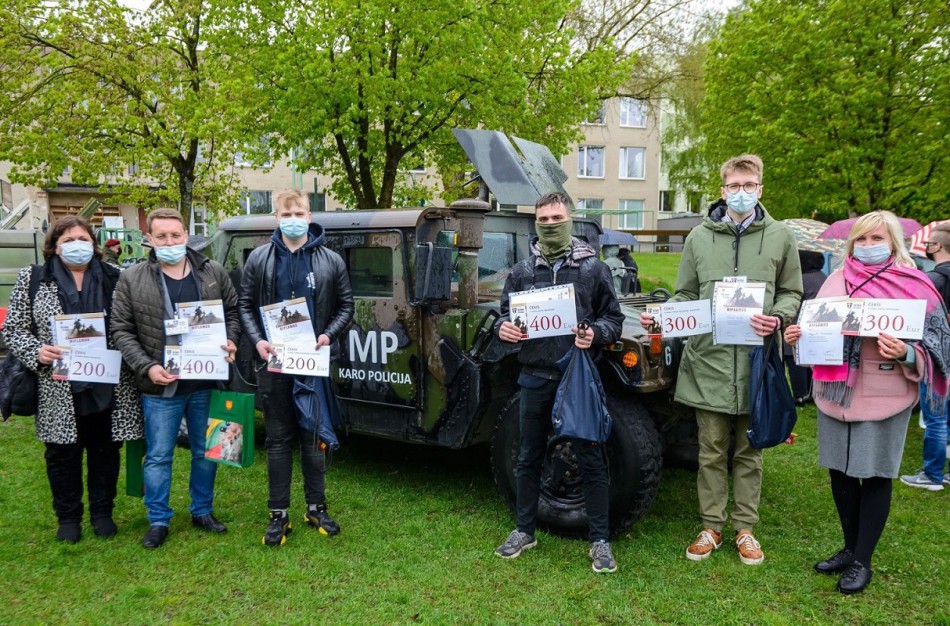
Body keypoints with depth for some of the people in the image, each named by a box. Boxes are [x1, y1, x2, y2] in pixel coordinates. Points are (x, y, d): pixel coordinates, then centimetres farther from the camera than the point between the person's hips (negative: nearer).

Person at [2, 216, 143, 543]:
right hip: (59, 390, 0)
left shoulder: (115, 278, 2)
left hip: (107, 386, 0)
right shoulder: (32, 279, 2)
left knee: (105, 451, 12)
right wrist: (36, 352, -14)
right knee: (62, 454, 11)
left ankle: (102, 513, 28)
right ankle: (68, 517, 28)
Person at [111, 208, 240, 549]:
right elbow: (122, 329, -2)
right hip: (161, 388, -2)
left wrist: (230, 342, -6)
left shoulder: (214, 273, 2)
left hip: (206, 383, 2)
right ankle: (158, 521, 23)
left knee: (206, 452, 14)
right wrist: (146, 367, -13)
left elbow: (233, 310, 12)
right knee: (158, 456, 8)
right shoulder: (131, 280, -3)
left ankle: (202, 511, 31)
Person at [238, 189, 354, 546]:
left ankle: (317, 507, 22)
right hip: (274, 362, 0)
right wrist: (257, 341, -9)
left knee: (314, 437, 9)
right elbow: (246, 306, 7)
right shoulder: (260, 259, 4)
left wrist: (329, 335, -11)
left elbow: (345, 306, 6)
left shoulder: (330, 261, 3)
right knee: (278, 439, 7)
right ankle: (278, 514, 16)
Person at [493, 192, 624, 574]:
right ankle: (524, 531, 29)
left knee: (591, 460, 4)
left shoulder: (593, 268, 0)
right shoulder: (522, 271, 7)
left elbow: (614, 319, 2)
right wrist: (503, 328, -11)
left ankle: (599, 540, 17)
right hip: (535, 379, 3)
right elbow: (505, 314, 12)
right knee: (529, 459, 13)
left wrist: (595, 334, -19)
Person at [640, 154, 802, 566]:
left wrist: (777, 318, -11)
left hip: (757, 362, 0)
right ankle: (711, 527, 23)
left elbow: (791, 293, 10)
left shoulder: (780, 236, 5)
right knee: (711, 451, 9)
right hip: (708, 361, 0)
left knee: (749, 451, 12)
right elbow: (684, 295, 9)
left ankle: (745, 528, 26)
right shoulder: (699, 237, 6)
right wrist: (660, 317, -9)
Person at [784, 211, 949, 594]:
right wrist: (796, 336, -5)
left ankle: (862, 561, 19)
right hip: (835, 389, 5)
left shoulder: (914, 286, -4)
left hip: (884, 394, -4)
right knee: (840, 469, 13)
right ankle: (850, 548, 31)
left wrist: (905, 353, -25)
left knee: (876, 475, 5)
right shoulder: (837, 280, 8)